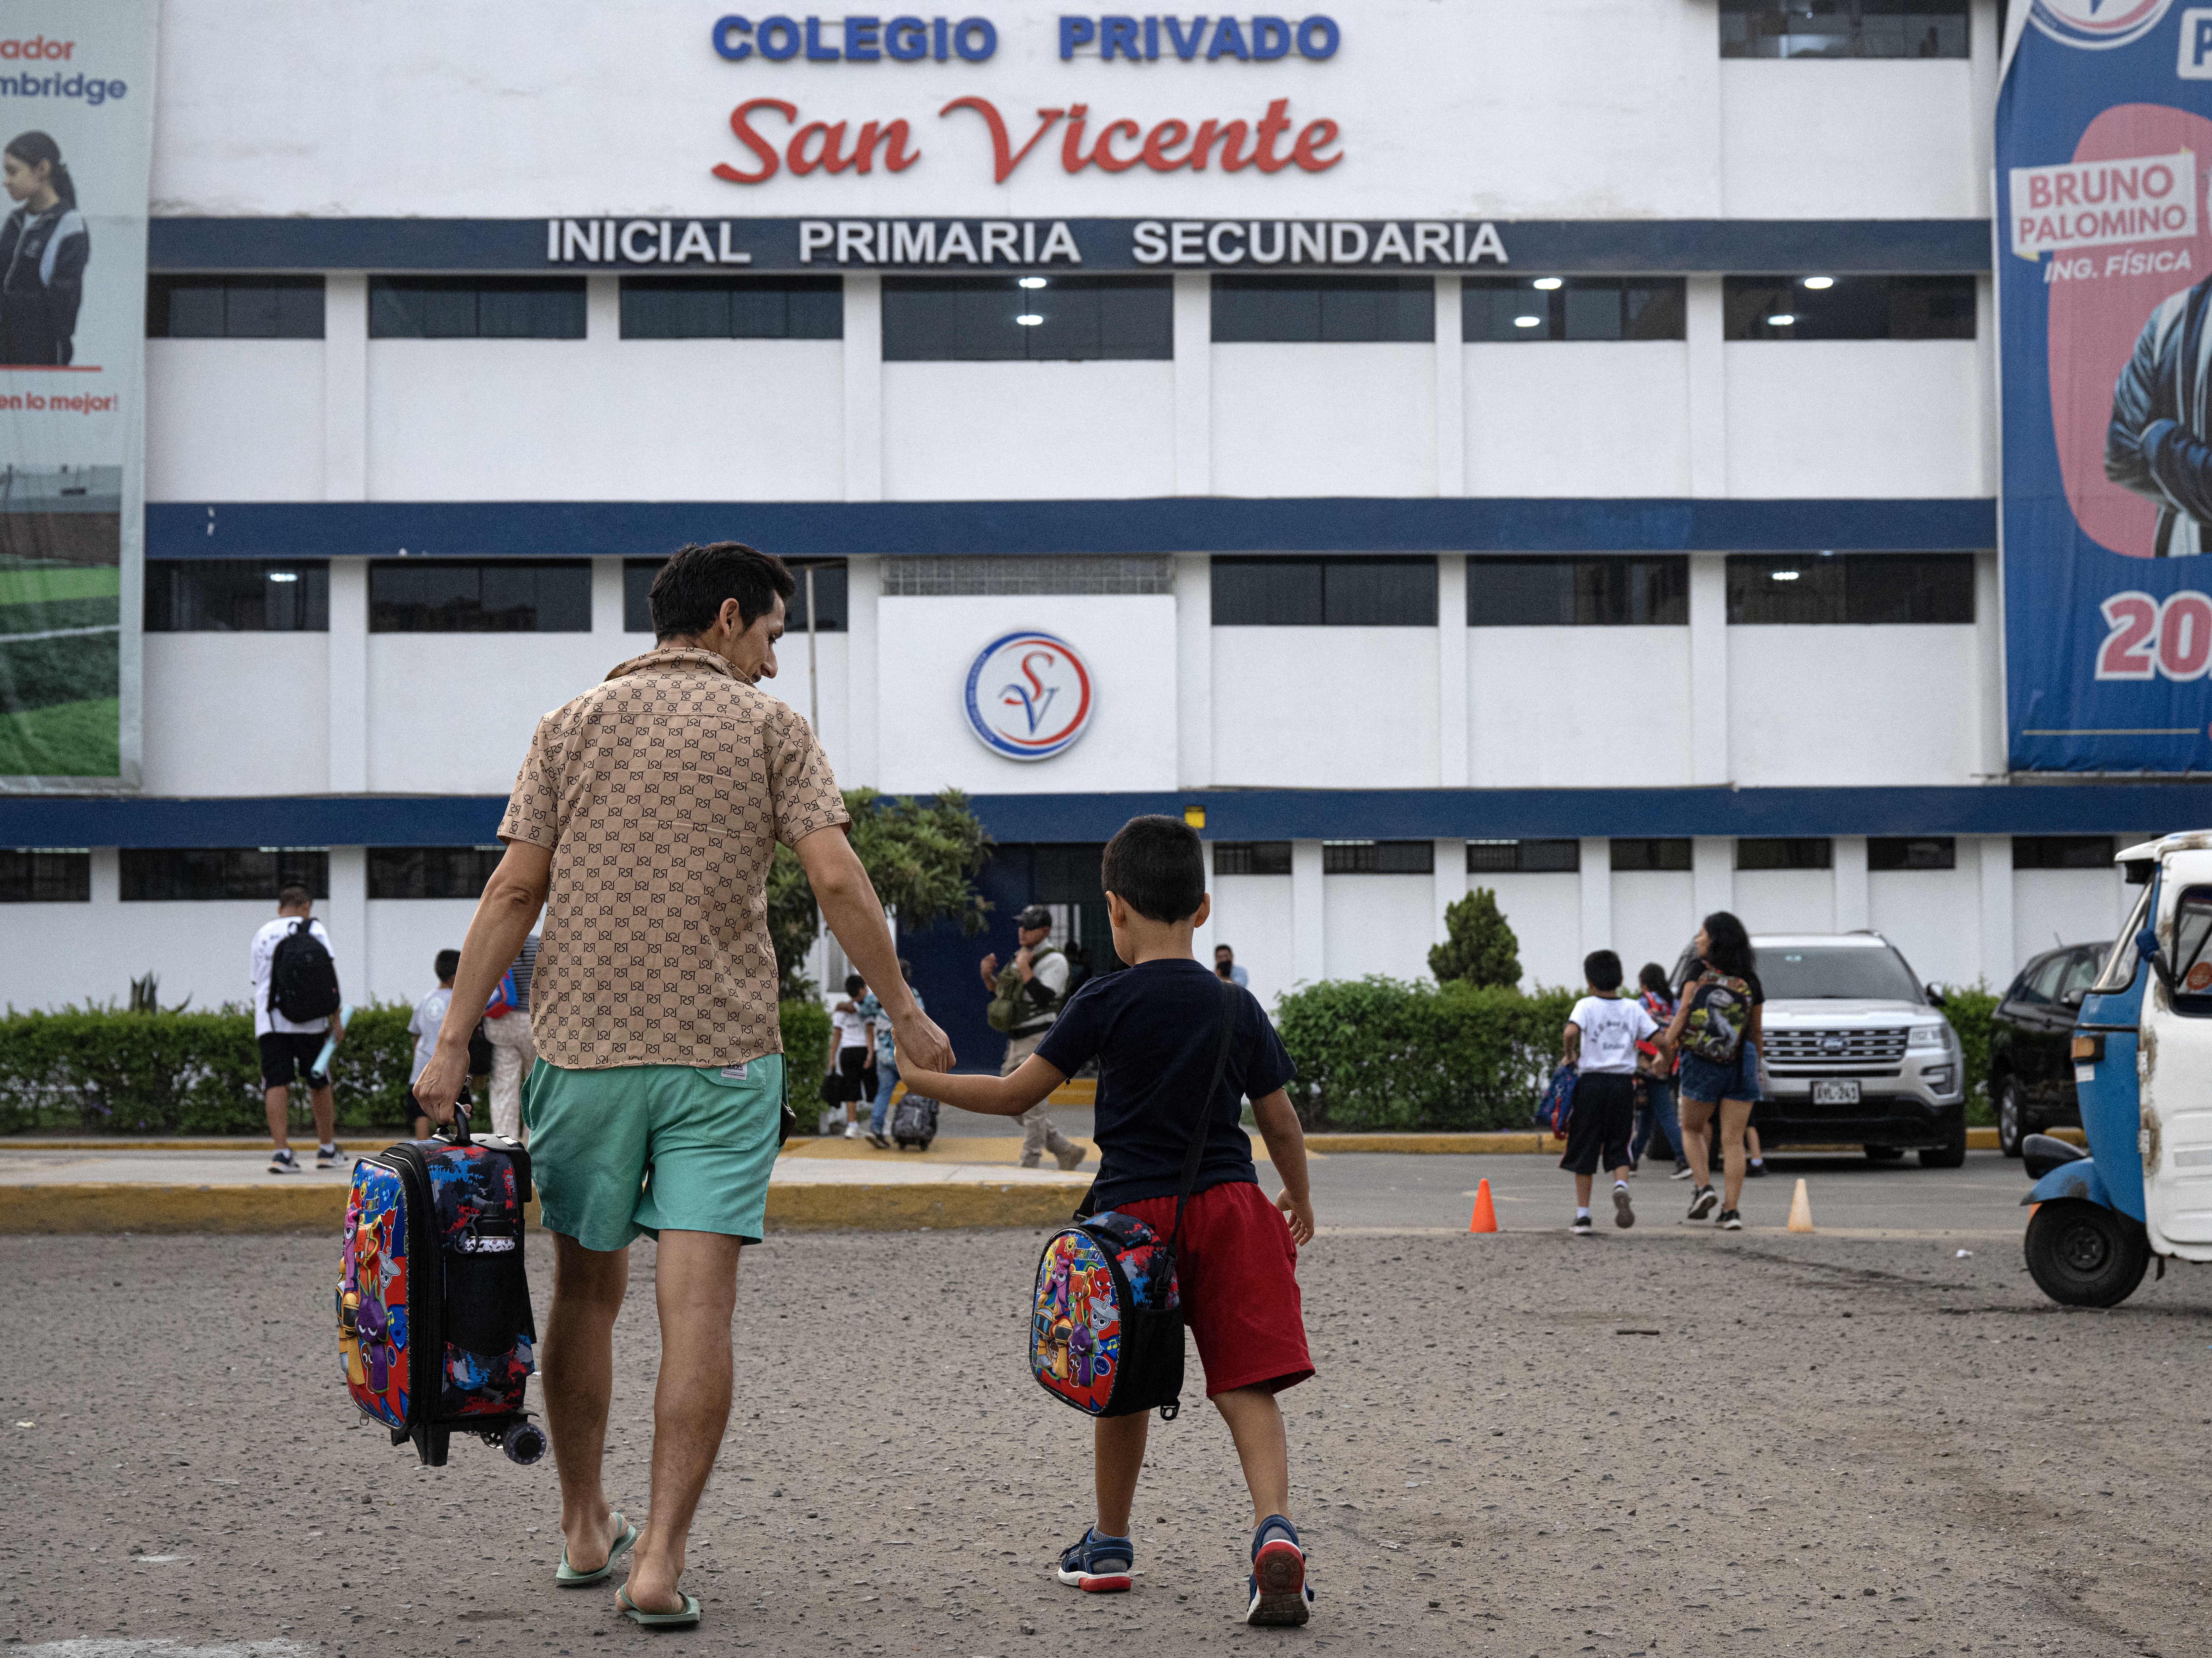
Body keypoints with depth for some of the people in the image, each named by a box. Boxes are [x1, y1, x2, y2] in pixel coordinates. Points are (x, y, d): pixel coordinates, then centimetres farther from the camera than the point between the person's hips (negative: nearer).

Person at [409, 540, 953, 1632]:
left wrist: (453, 1043, 2)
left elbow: (514, 893, 2)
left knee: (587, 1289, 16)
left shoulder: (572, 725, 8)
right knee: (698, 1307, -4)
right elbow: (835, 880, -7)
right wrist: (905, 1015, 2)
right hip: (723, 1053, -2)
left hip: (584, 1048, 3)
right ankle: (659, 1560, -11)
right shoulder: (769, 726, 2)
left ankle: (586, 1529, 27)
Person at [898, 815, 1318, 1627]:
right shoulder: (1239, 1008, 6)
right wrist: (1299, 1199, 30)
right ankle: (1274, 1528, -26)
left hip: (1135, 1209, -1)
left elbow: (1015, 1095, -1)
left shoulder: (1105, 1003, -4)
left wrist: (922, 1079, 12)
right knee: (1248, 1384, -3)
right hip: (1231, 1203, 1)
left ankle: (1110, 1544, 29)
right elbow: (1281, 1121, 13)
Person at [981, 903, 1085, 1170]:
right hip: (1017, 1042, 10)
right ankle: (1067, 1152, 19)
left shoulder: (1053, 960, -11)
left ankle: (1030, 1166, 0)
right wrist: (989, 976, 5)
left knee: (1032, 1106, -6)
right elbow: (1001, 994, 22)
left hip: (1039, 1041, -10)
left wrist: (1024, 968, -20)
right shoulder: (1022, 957, 16)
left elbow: (1044, 997, -24)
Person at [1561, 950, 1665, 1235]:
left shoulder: (1586, 1006, -4)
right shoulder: (1633, 1008, 5)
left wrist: (1569, 1054, -5)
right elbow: (1661, 1041, 2)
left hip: (1592, 1082, -2)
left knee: (1584, 1150, 6)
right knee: (1618, 1147, 12)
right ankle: (1621, 1188, -19)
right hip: (1624, 1083, 2)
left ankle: (1583, 1215, 6)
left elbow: (1570, 1032, -23)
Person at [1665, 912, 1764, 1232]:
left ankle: (1703, 1188, 0)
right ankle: (1731, 1210, -3)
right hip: (1742, 1065, 2)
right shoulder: (1750, 981, 6)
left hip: (1700, 1064, -2)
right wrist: (1757, 1068, 24)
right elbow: (1756, 1031, 12)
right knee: (1733, 1141, 3)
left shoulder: (1699, 971, -2)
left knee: (1692, 1130, 19)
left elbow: (1684, 1010, -11)